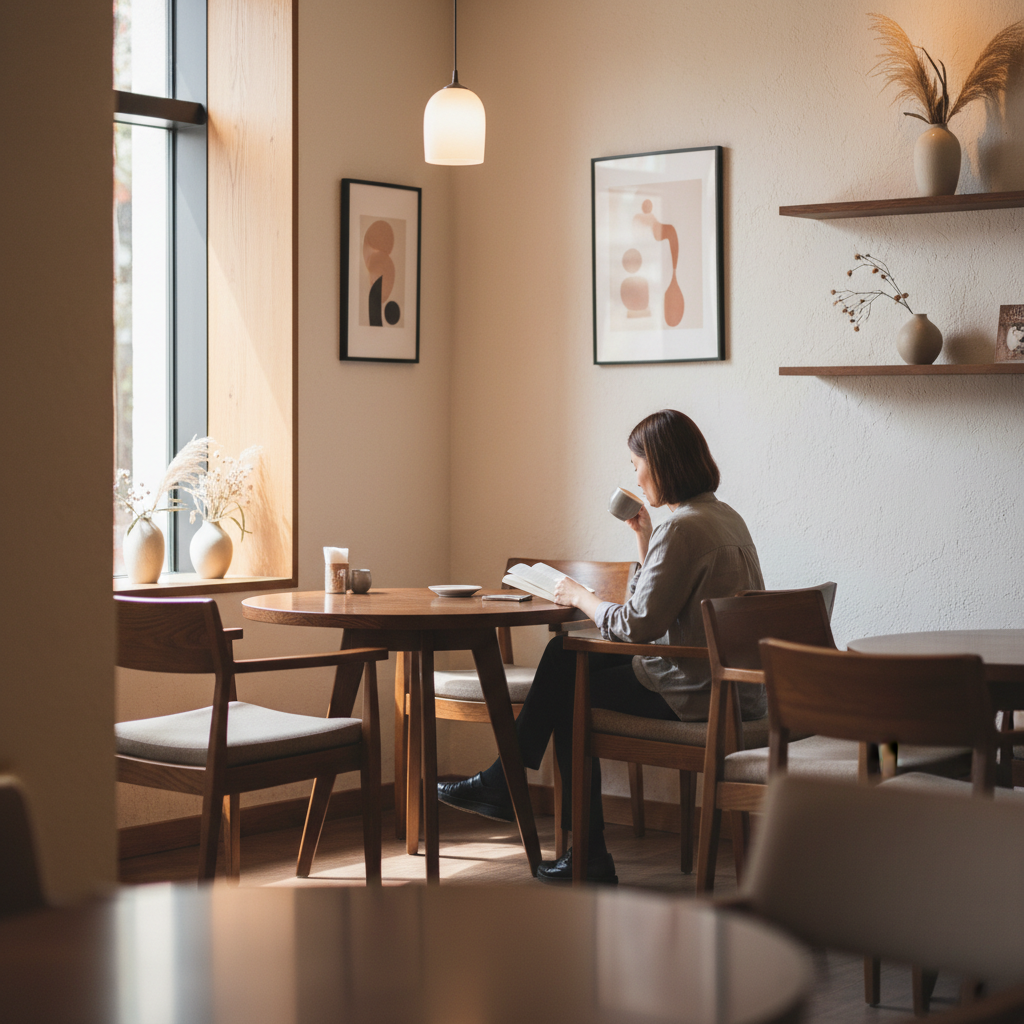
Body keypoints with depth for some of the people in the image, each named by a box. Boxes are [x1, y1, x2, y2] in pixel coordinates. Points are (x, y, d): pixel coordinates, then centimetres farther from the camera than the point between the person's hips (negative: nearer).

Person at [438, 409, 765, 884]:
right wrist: (644, 538, 14)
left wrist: (580, 597, -5)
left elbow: (638, 624, -21)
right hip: (729, 686, 10)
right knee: (565, 654, 14)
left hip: (693, 697, -10)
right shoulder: (725, 517, 11)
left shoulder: (683, 528, -20)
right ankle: (503, 784, 20)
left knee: (569, 691, 9)